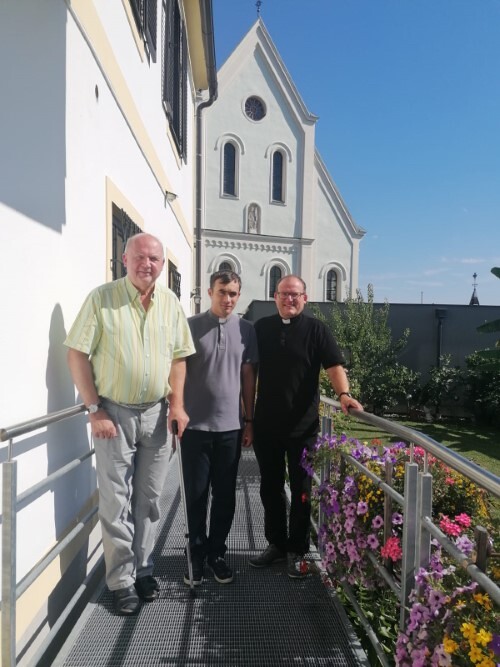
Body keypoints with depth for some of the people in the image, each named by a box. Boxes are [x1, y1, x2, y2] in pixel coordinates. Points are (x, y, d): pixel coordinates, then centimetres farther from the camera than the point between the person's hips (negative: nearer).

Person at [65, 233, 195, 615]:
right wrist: (94, 409, -12)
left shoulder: (171, 303, 3)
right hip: (114, 411, -3)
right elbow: (77, 354, -8)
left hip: (156, 412, 4)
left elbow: (178, 356, 8)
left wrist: (177, 404, 0)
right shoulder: (102, 298, -9)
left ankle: (143, 569, 32)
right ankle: (122, 581, 22)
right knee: (116, 501, 5)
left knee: (149, 498, 14)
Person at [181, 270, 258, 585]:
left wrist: (249, 420, 6)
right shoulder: (190, 326, -3)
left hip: (230, 427, 2)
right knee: (196, 495, 10)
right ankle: (197, 555, 28)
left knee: (225, 495, 12)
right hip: (195, 426, -1)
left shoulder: (246, 329, 3)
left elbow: (248, 376, 7)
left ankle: (217, 553, 30)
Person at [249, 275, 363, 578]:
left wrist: (344, 393, -30)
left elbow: (334, 365, -10)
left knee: (301, 490, 9)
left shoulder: (316, 329, -1)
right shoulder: (261, 327, 6)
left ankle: (297, 551, 26)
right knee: (270, 488, 14)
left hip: (302, 426, -2)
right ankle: (276, 544, 32)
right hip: (266, 424, 3)